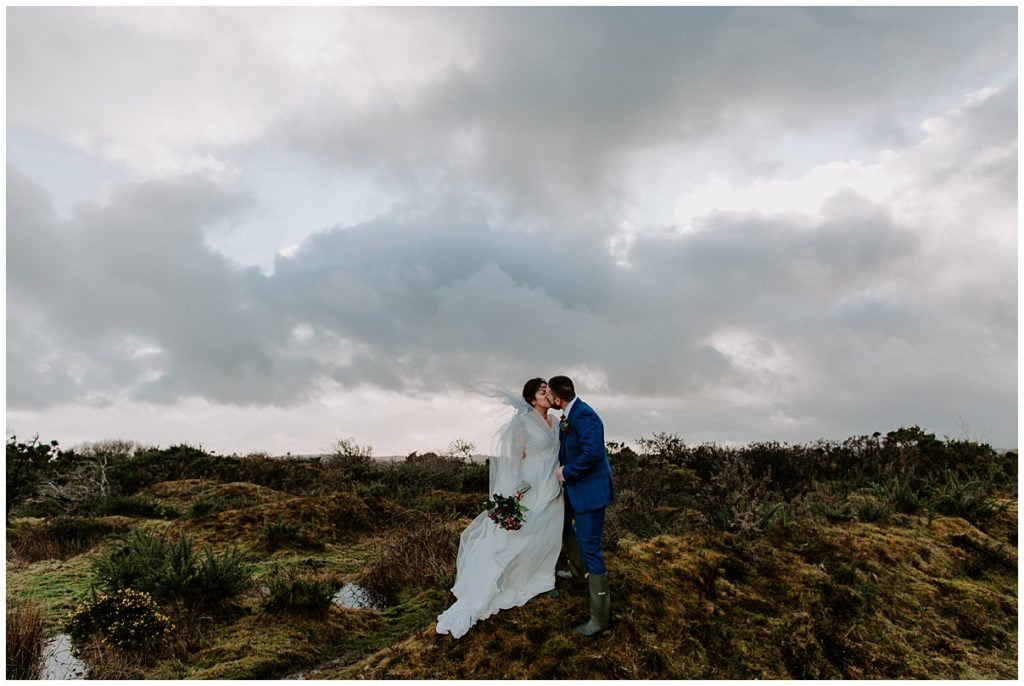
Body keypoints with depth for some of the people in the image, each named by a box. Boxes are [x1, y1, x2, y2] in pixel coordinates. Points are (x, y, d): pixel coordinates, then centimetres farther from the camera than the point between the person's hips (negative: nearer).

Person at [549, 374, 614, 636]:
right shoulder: (567, 417, 6)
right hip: (575, 487, 10)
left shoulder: (583, 415, -25)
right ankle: (578, 570, 55)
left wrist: (566, 473, -21)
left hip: (590, 489, -10)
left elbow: (592, 452, -34)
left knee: (590, 549, -5)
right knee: (564, 524, 29)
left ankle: (600, 617, 5)